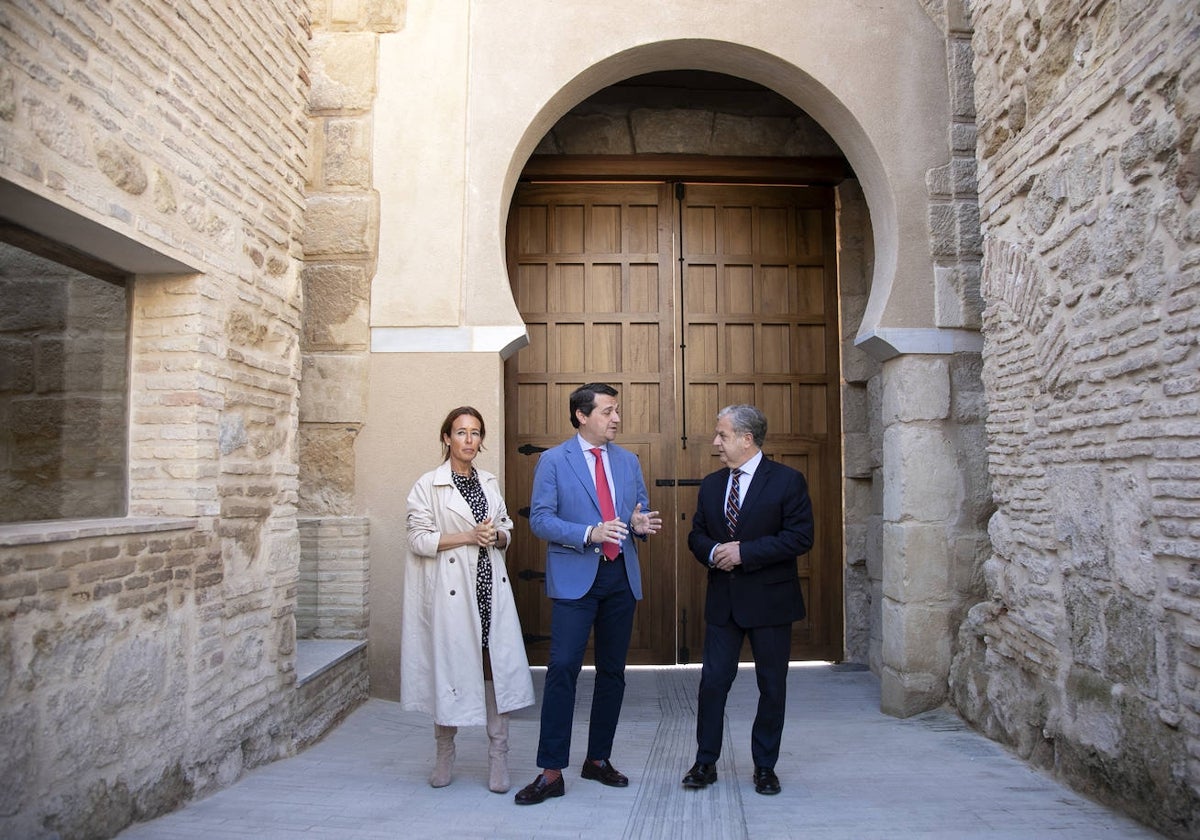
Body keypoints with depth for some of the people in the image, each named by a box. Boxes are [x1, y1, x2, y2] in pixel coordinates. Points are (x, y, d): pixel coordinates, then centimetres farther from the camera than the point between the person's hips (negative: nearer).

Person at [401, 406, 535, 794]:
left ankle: (498, 758, 9)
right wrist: (469, 536, -15)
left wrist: (496, 536, -5)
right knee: (450, 666, 2)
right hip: (450, 590, -4)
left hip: (491, 588, 4)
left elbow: (507, 530, 18)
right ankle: (444, 753, 23)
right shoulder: (428, 485, -3)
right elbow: (418, 539, -8)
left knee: (495, 667, 0)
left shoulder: (489, 483, 13)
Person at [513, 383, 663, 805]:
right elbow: (540, 519, -8)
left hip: (621, 576, 5)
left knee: (612, 671, 11)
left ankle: (599, 759, 25)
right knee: (563, 668, -10)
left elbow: (640, 512, 16)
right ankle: (551, 772, -1)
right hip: (575, 576, -5)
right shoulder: (553, 460, -2)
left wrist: (640, 524, -9)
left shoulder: (628, 461, 12)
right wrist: (589, 533, -22)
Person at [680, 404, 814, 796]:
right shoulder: (711, 484, 9)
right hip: (722, 601, 4)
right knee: (712, 682, 5)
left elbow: (800, 536, -15)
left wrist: (744, 552, -19)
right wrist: (712, 552, -10)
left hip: (769, 600, -4)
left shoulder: (787, 480, -7)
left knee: (772, 686, 8)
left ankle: (765, 766, 24)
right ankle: (705, 762, 19)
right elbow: (696, 535, 14)